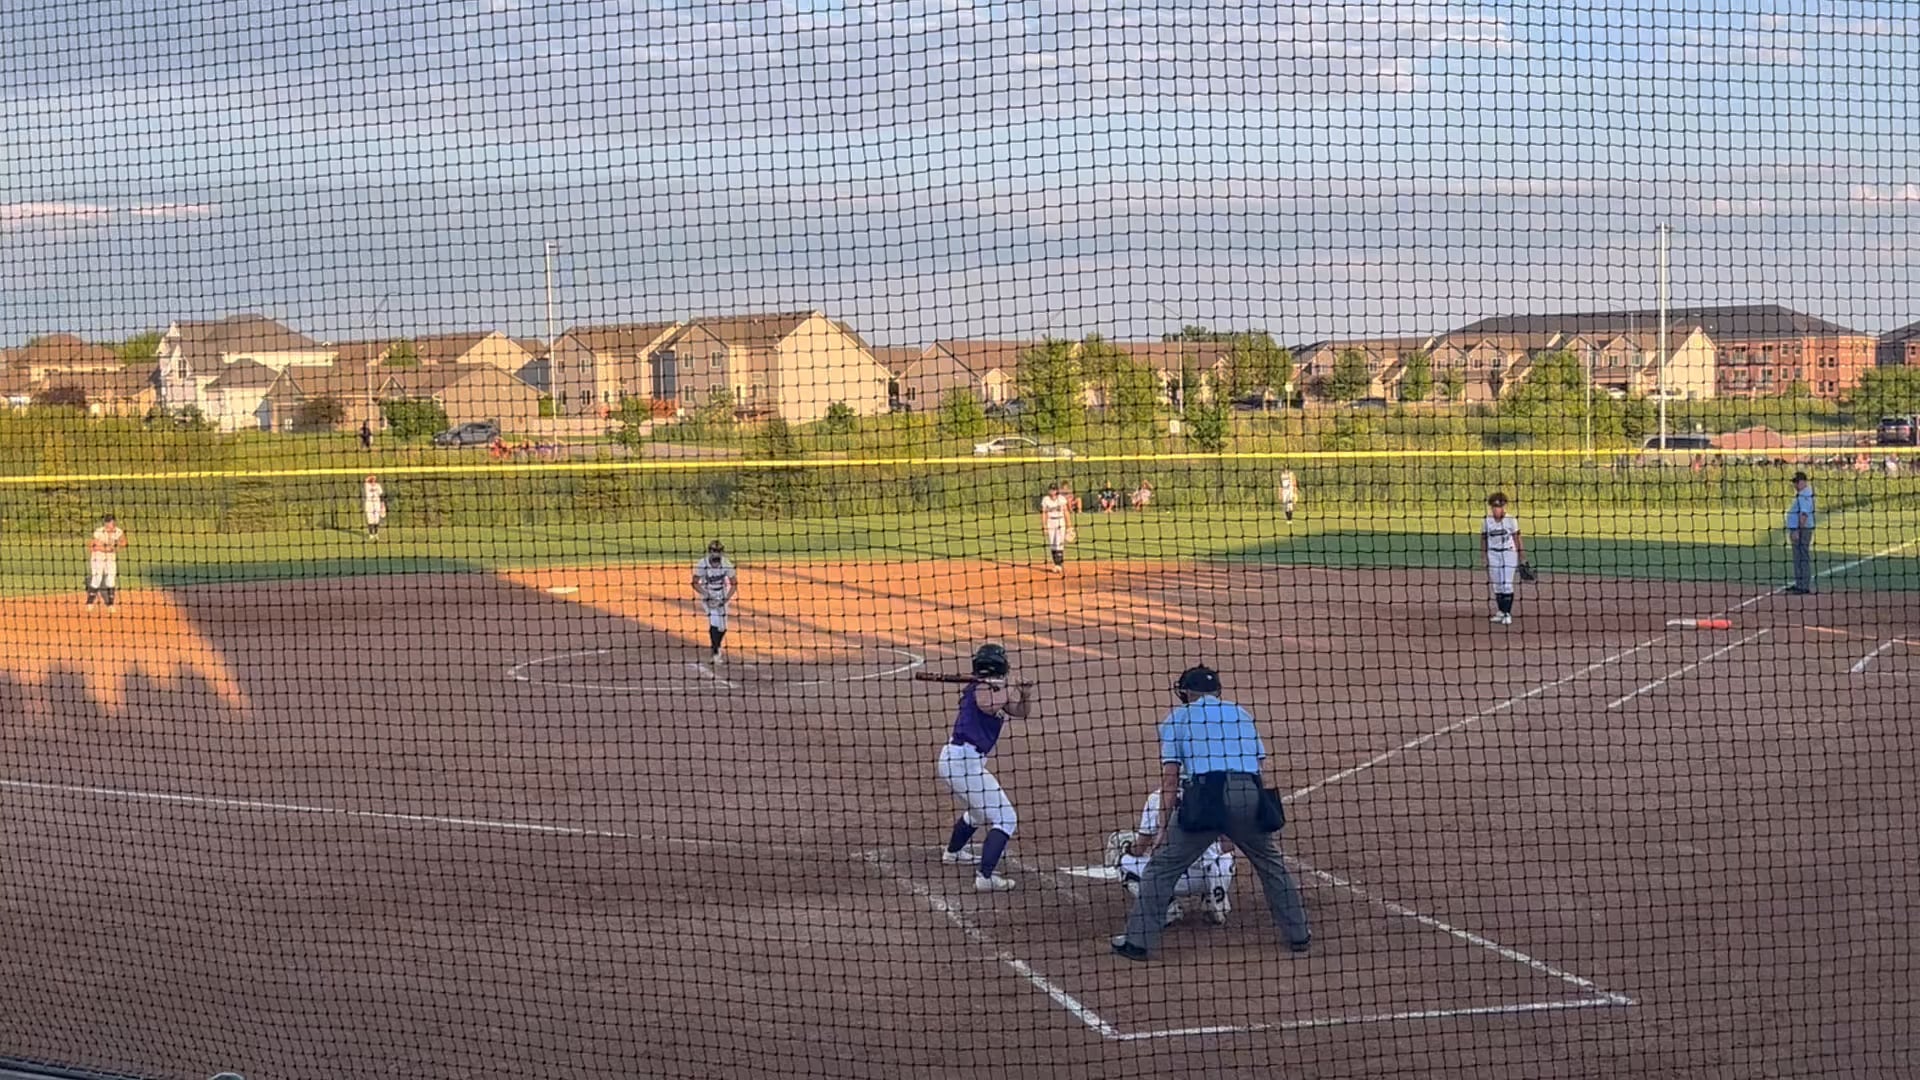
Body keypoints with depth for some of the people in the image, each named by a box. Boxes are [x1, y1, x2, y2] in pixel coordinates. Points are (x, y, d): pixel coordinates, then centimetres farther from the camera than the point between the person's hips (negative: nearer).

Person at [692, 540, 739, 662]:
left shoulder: (726, 565, -17)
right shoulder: (702, 565, -21)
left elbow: (734, 583, -8)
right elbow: (695, 583, -13)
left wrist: (726, 599, -18)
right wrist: (706, 595, -25)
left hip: (722, 597, 2)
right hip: (708, 597, -2)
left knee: (722, 627, 4)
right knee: (714, 622, -20)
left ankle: (717, 646, 34)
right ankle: (715, 652, -11)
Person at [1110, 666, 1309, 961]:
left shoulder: (1177, 718, 16)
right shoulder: (1242, 714, 27)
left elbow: (1170, 777, 7)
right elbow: (1260, 763, 19)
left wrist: (1164, 827, 6)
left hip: (1205, 794, -3)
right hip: (1250, 793, 4)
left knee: (1162, 865, 5)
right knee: (1271, 864, 23)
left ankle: (1139, 940, 1)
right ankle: (1297, 934, 27)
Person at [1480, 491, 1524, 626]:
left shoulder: (1511, 520, -5)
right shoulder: (1486, 521, 0)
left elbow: (1516, 538, -1)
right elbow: (1483, 539, 6)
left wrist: (1521, 555, 1)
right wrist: (1483, 555, 3)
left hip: (1509, 553, -3)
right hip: (1493, 553, 3)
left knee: (1507, 584, -7)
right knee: (1497, 584, 6)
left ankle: (1508, 613, -3)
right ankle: (1500, 611, 17)